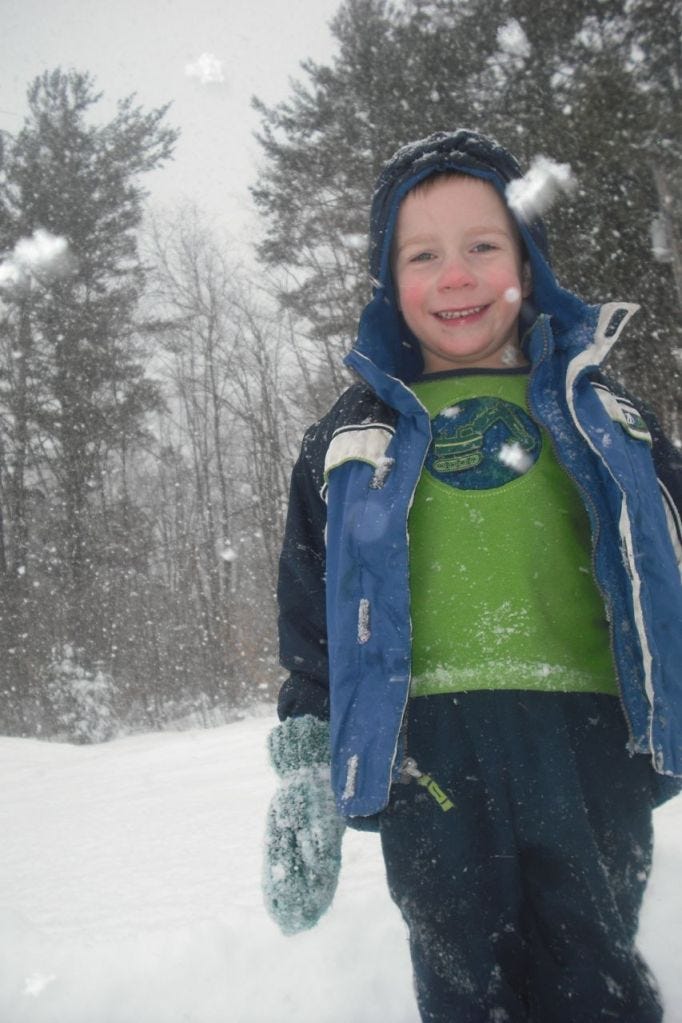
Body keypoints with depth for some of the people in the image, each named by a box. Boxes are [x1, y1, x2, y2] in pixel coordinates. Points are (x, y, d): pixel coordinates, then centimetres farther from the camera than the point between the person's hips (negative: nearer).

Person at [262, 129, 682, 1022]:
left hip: (590, 749, 1)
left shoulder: (598, 414, 14)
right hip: (431, 754, 0)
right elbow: (309, 624, 13)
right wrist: (302, 777, 8)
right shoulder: (354, 442, 13)